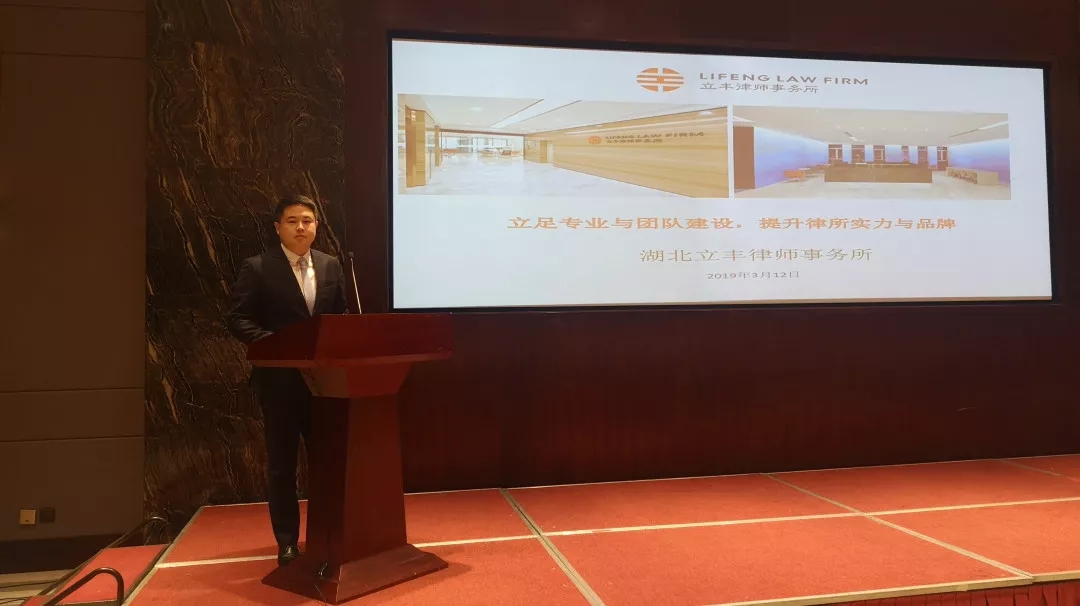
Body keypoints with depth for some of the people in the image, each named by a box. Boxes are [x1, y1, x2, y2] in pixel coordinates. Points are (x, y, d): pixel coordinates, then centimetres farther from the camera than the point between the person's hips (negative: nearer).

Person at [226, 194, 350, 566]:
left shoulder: (331, 266, 9)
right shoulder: (257, 268, -4)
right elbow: (238, 319, -8)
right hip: (279, 380, -3)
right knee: (282, 463, 8)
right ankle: (287, 541, 21)